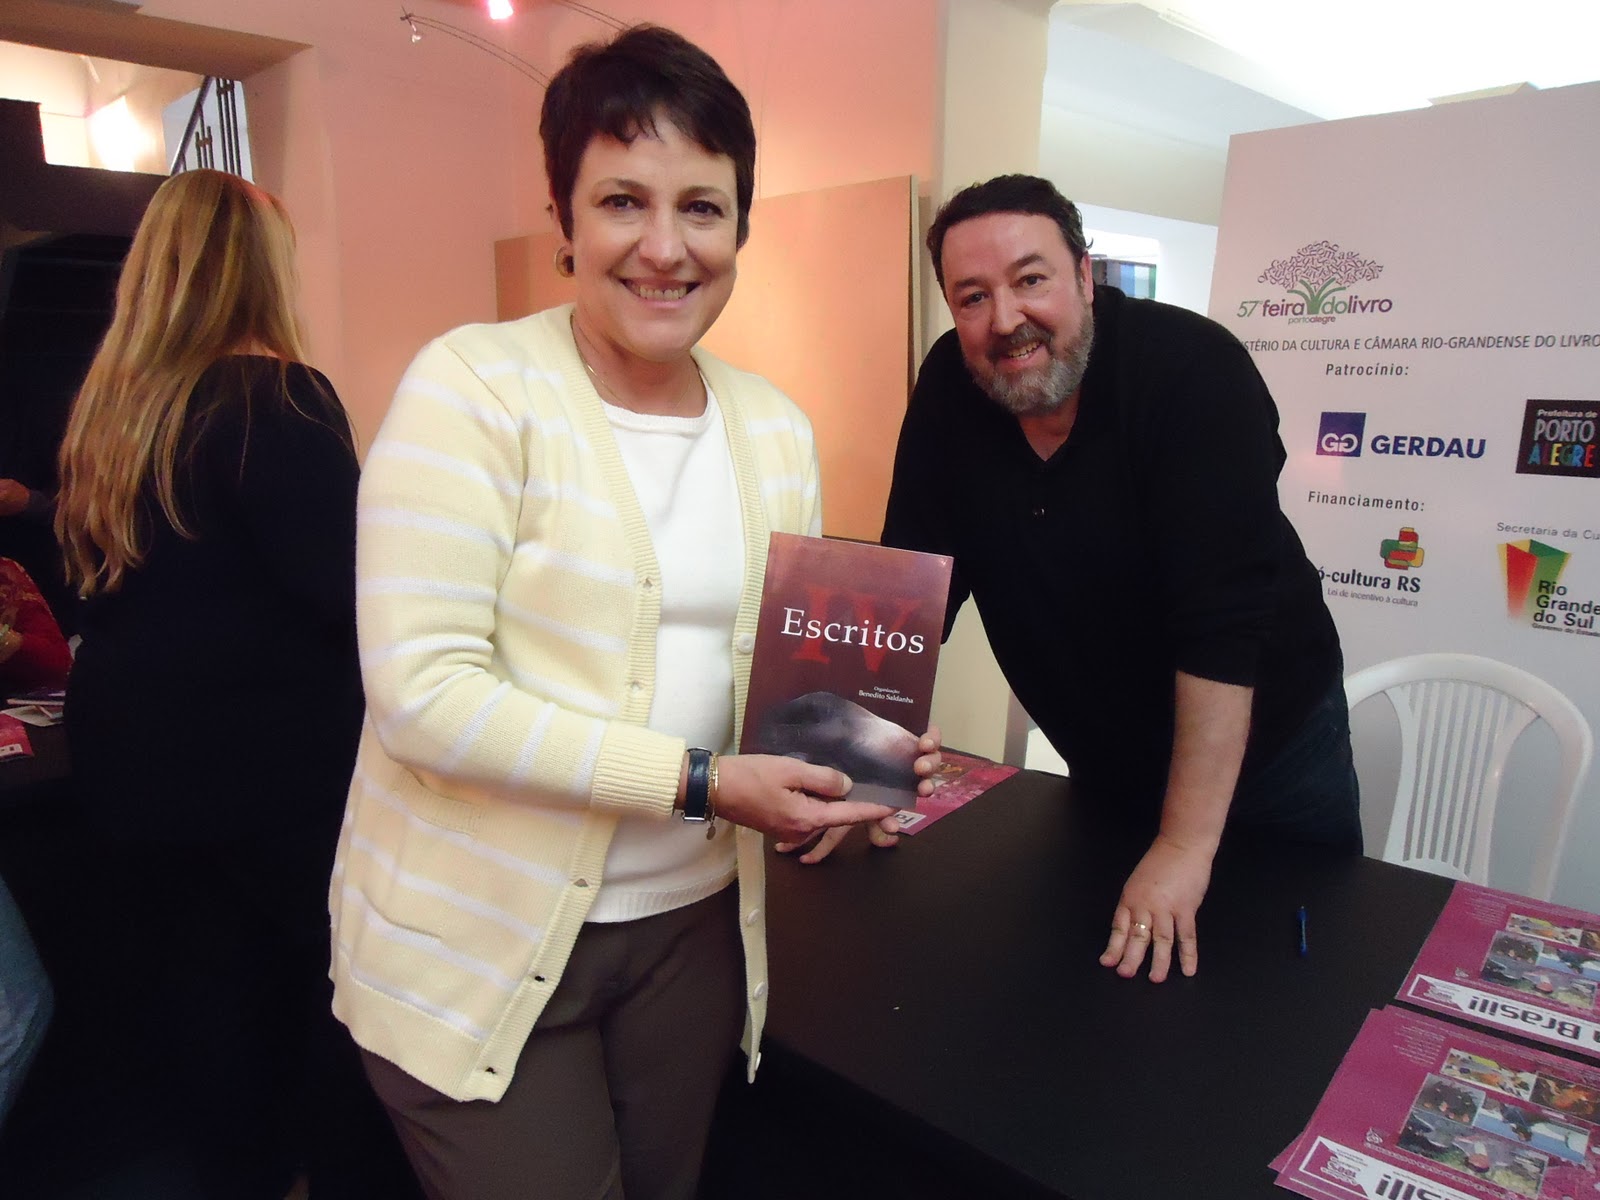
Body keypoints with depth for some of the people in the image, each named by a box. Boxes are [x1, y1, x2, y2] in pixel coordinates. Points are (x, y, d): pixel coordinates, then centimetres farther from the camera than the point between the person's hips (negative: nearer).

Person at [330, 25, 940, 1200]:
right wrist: (698, 783, -23)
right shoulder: (475, 386, -14)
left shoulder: (777, 429, 3)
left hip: (693, 920, 5)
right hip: (475, 941, -4)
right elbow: (423, 690, -21)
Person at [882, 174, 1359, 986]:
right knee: (1103, 1000, 21)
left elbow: (1223, 619, -31)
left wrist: (1185, 843, -31)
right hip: (1103, 768, 4)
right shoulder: (950, 388, -12)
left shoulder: (1193, 369, -26)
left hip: (1263, 750, -3)